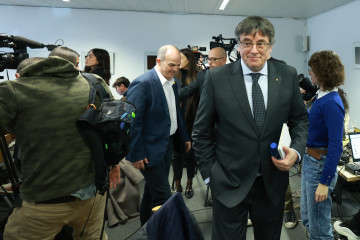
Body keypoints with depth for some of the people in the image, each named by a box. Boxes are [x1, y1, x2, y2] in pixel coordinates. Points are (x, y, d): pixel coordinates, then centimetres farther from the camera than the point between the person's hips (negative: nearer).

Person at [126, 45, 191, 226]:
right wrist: (136, 154, -19)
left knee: (152, 191, 22)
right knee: (163, 197, -5)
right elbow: (133, 121, -20)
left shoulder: (173, 82, 8)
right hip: (151, 150, -9)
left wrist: (185, 137, 20)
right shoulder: (143, 83, -19)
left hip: (167, 145, 9)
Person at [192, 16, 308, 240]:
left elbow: (300, 118, 10)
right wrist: (209, 173, -3)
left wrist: (296, 150, -8)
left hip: (273, 182, 3)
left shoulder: (288, 75, -3)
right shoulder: (217, 78, -10)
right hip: (228, 184, -2)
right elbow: (202, 131, -4)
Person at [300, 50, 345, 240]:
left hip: (320, 166, -10)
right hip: (309, 161, 10)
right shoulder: (322, 96, 7)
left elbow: (336, 146, -24)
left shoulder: (332, 104, -22)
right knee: (307, 217, 24)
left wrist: (324, 182, -23)